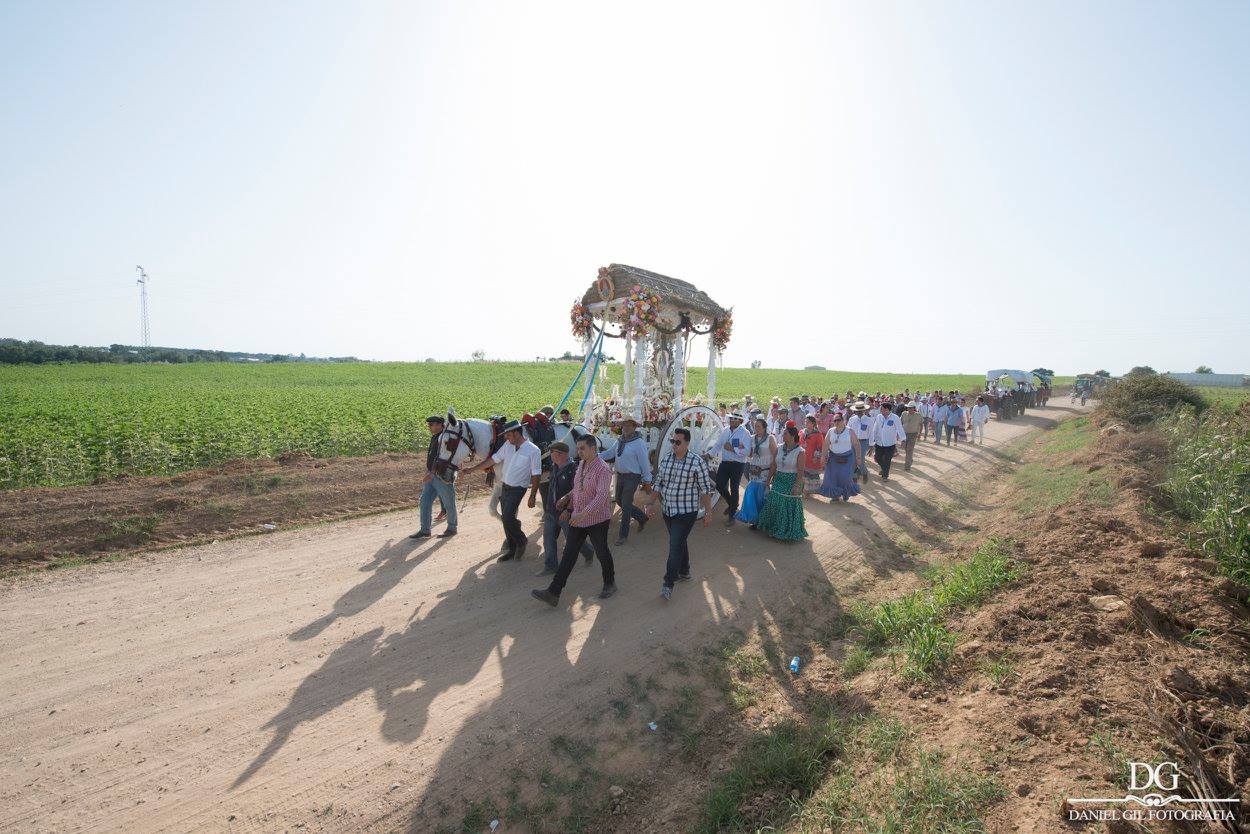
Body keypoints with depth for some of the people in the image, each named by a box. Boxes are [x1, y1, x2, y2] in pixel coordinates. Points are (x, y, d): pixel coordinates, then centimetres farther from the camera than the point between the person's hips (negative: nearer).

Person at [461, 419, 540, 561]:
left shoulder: (533, 450, -14)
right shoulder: (508, 445, 2)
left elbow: (535, 475, -12)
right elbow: (493, 459, 9)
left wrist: (532, 497, -12)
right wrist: (472, 469, 8)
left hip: (517, 489, -6)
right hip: (504, 487, 6)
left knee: (507, 517, -15)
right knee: (506, 519, 10)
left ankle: (521, 541, 10)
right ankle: (512, 549, 23)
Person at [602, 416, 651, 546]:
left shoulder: (639, 443, -15)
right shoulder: (620, 441, 8)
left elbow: (645, 462, -14)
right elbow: (609, 453, 16)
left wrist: (647, 480, -13)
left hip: (632, 477, -8)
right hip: (620, 476, 8)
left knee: (626, 505, -3)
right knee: (620, 502, 17)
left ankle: (623, 534, 10)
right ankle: (641, 517, 38)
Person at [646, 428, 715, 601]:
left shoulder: (697, 462, -13)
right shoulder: (666, 459, 2)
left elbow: (705, 489, -8)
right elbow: (658, 483, 10)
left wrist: (708, 512, -7)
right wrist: (651, 503, 5)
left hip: (686, 513, -6)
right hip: (667, 511, 6)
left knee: (676, 546, -7)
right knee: (679, 542, 20)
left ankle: (668, 583, 1)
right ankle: (684, 573, 38)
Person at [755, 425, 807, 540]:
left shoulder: (799, 452, -11)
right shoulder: (779, 448, 5)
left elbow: (800, 471, -14)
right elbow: (773, 466, 8)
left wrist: (797, 486, -20)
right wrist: (768, 481, 9)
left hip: (792, 482, -5)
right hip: (778, 480, 5)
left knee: (790, 506, 2)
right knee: (773, 504, 5)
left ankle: (790, 532, 17)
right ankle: (774, 529, 22)